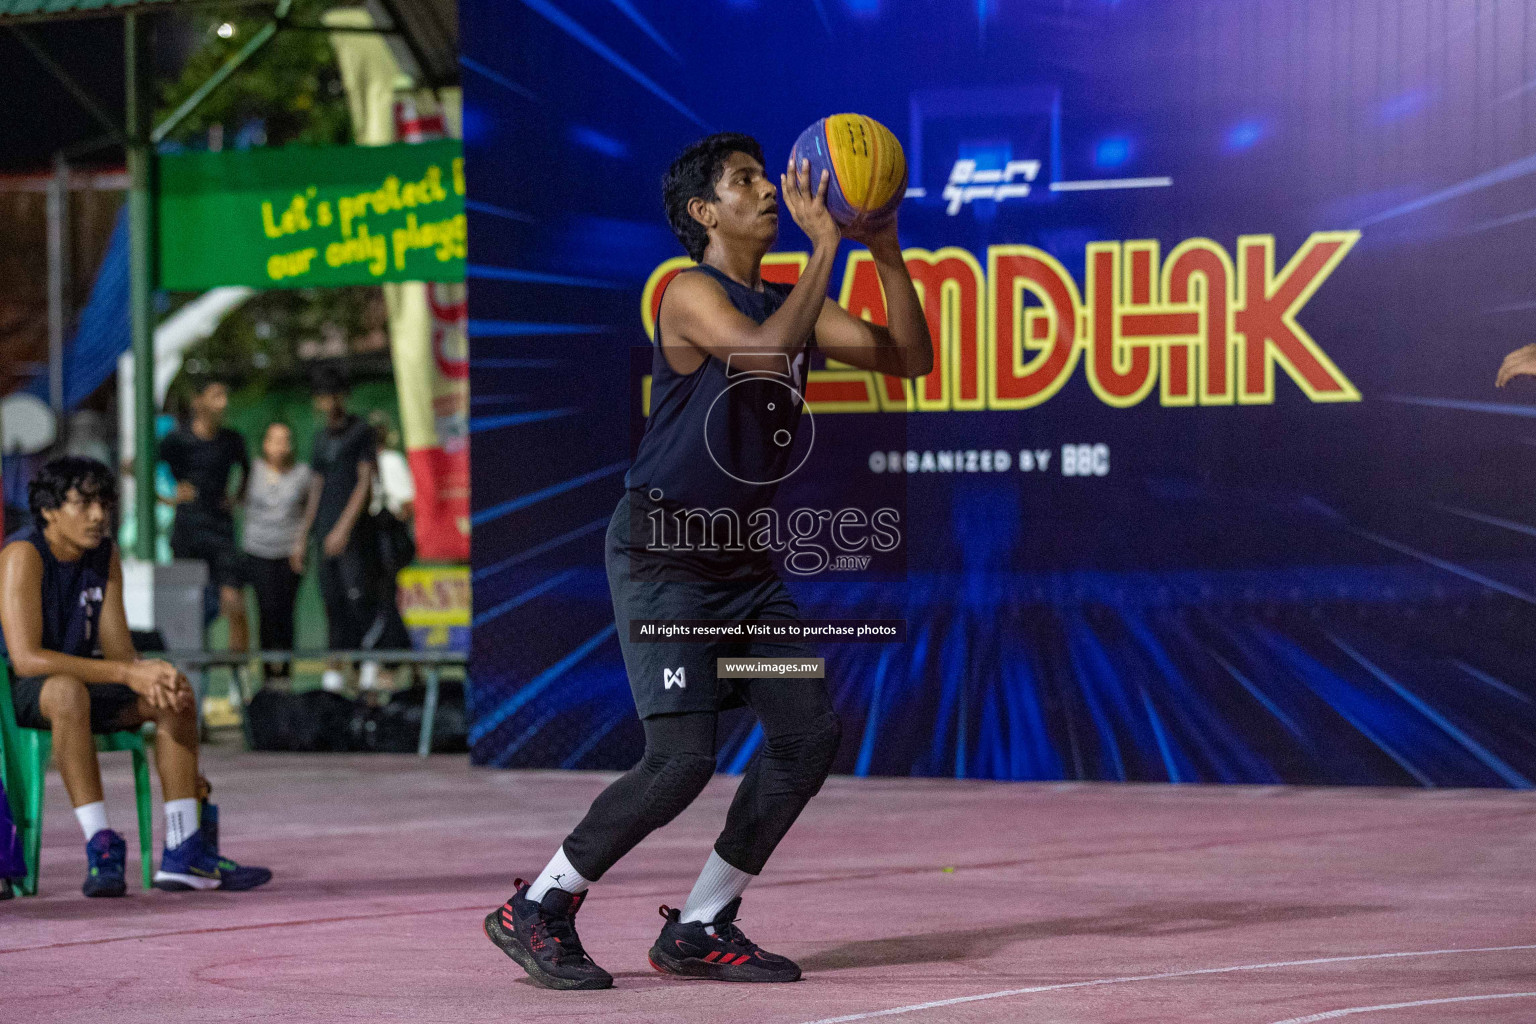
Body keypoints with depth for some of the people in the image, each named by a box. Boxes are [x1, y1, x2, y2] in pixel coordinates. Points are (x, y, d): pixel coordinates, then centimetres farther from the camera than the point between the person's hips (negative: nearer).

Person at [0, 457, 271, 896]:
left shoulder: (105, 555, 3)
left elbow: (118, 650, 2)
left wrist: (151, 676, -24)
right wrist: (126, 673, -33)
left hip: (80, 678, 8)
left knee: (175, 694, -10)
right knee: (69, 691, -39)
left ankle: (183, 852, -16)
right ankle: (101, 848, -41)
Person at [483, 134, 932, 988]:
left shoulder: (790, 301, 10)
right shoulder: (694, 294, -13)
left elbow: (910, 360, 6)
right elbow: (766, 354, -33)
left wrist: (888, 255, -6)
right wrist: (824, 247, -28)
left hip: (744, 557, 8)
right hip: (662, 556, -8)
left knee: (811, 733, 0)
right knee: (683, 757, -16)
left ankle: (700, 929, 11)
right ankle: (537, 910, 0)